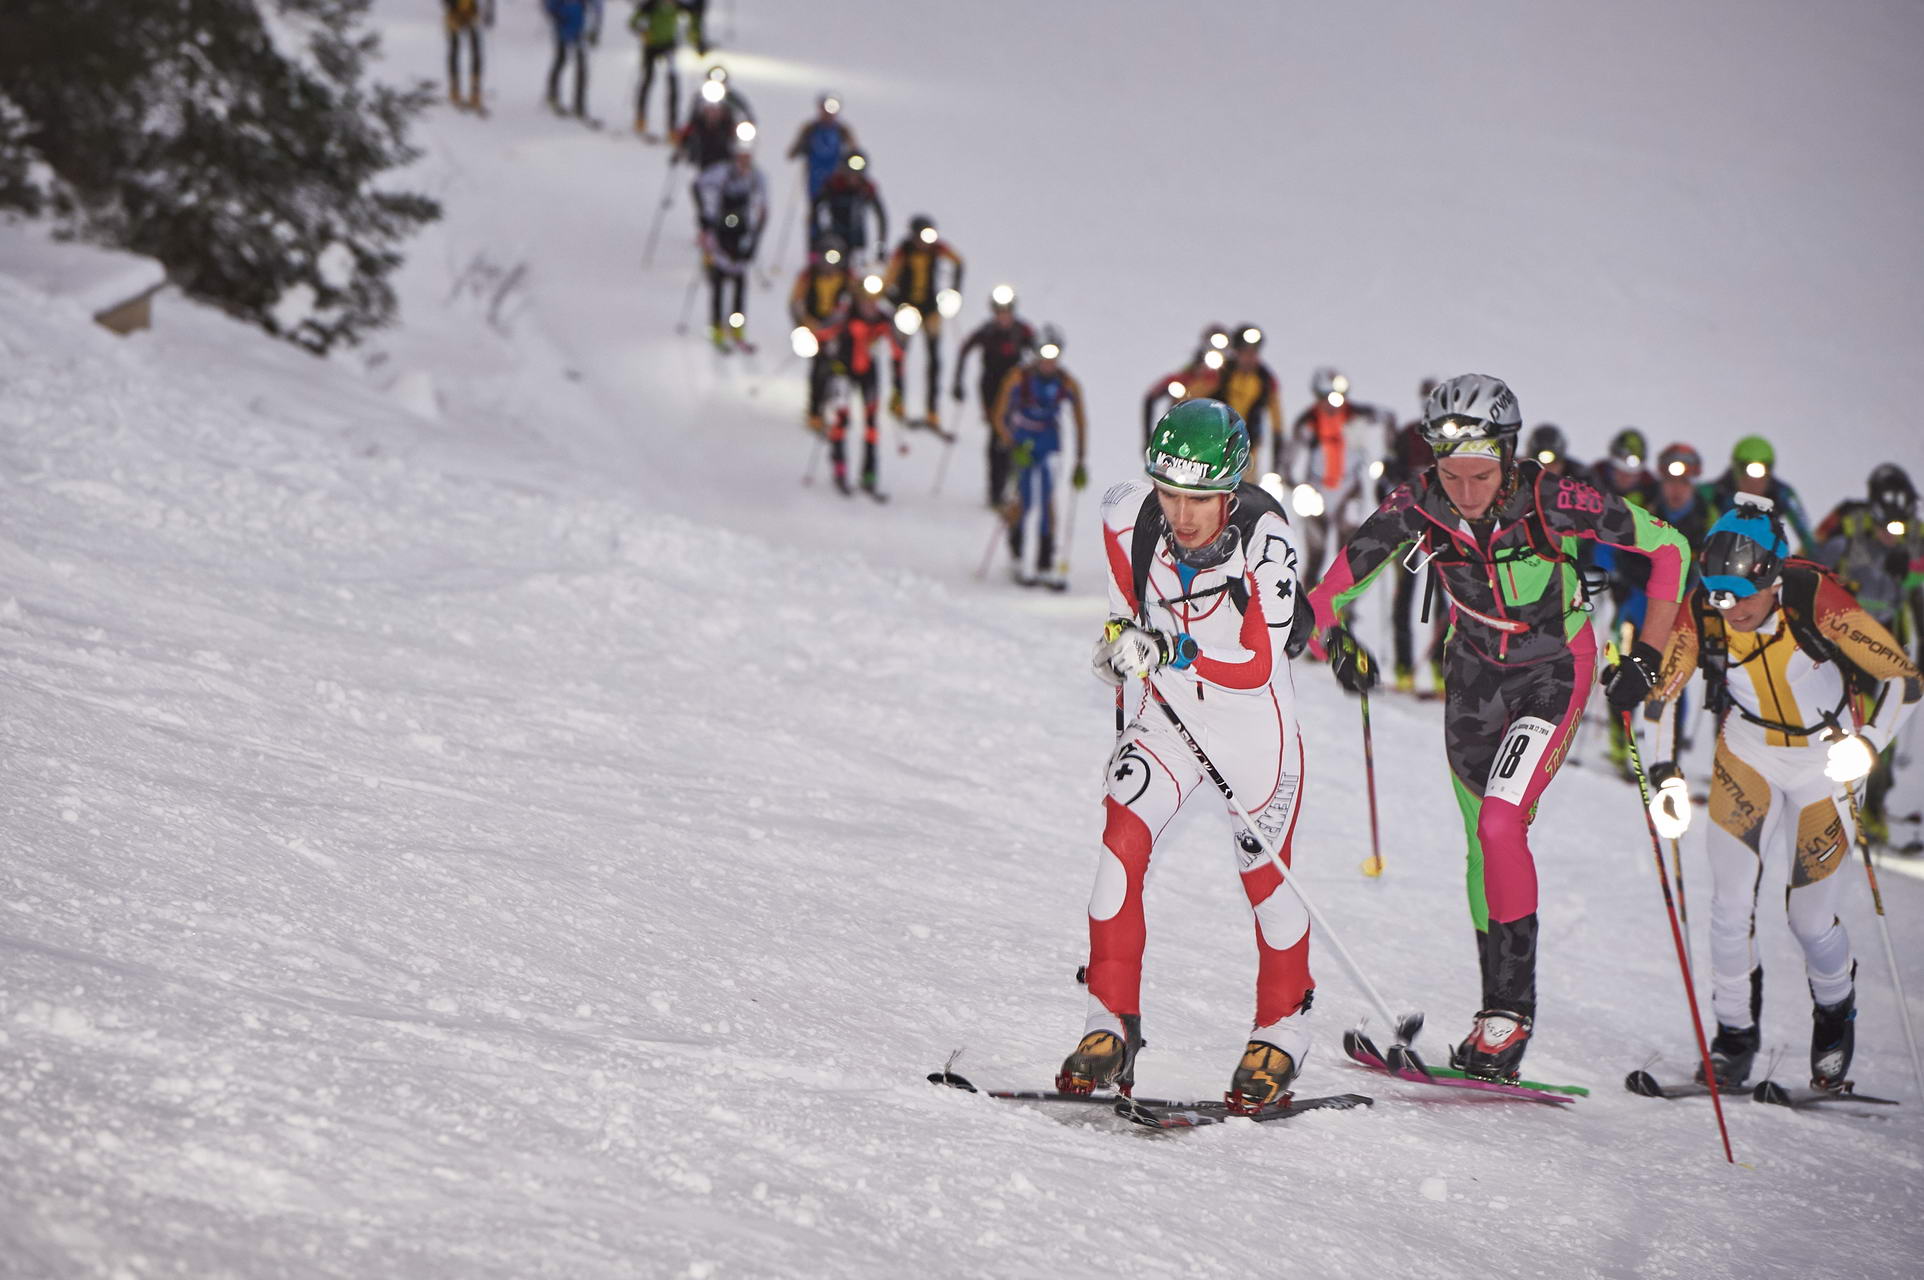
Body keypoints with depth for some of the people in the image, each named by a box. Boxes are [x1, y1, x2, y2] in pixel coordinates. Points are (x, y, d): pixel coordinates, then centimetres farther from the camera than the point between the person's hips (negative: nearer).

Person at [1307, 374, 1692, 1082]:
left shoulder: (1551, 501, -28)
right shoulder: (1419, 508, -21)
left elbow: (1669, 546, -18)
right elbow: (1337, 580, -12)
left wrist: (1646, 656, -20)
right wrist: (1335, 635, -33)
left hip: (1554, 670, -4)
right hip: (1474, 671, 4)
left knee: (1500, 823, -20)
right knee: (1484, 843, 8)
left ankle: (1512, 1005, -11)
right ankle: (1501, 1008, 19)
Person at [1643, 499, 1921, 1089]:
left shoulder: (1816, 600, -30)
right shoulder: (1702, 612, -22)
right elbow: (1660, 691, -7)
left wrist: (1867, 744, -36)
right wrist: (1666, 776, -19)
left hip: (1826, 754, -2)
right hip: (1748, 749, 2)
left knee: (1810, 916, 0)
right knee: (1732, 901, -11)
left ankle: (1835, 1014, 30)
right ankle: (1734, 1035, 8)